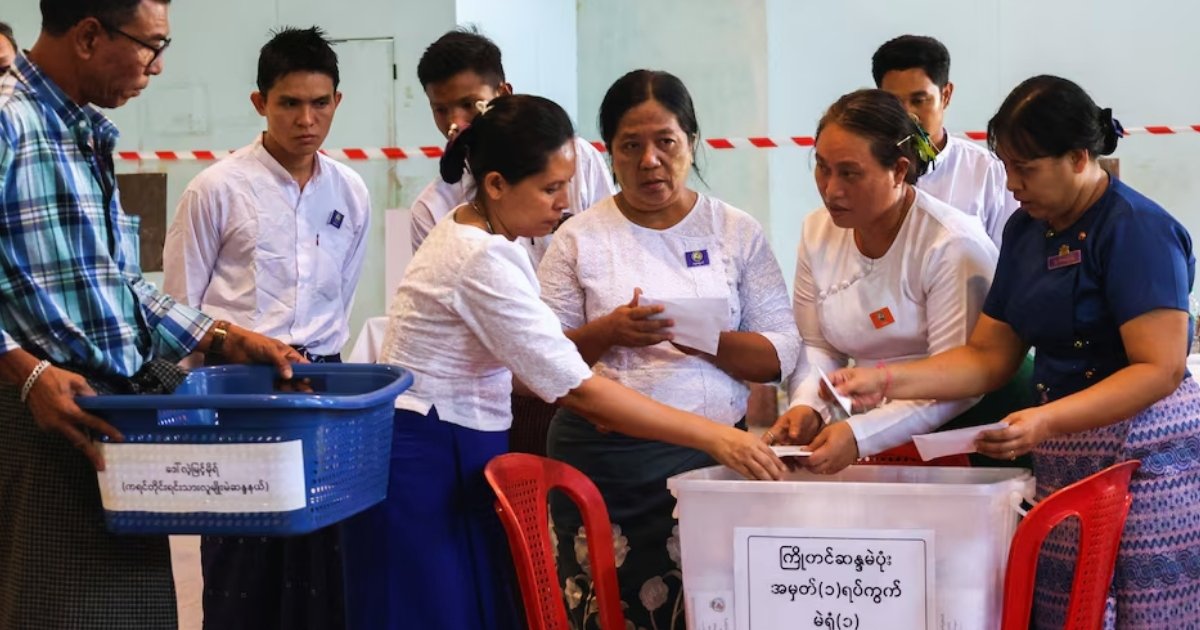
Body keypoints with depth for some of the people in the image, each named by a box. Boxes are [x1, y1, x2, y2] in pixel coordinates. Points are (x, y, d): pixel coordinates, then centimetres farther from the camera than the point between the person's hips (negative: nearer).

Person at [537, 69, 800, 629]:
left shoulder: (738, 232, 8)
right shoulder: (580, 238, 6)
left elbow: (780, 355, 4)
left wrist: (710, 341, -14)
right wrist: (609, 333, -13)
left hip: (712, 453, 1)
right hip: (603, 463, -1)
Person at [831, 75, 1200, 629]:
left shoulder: (1137, 229, -12)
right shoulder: (1026, 229, 12)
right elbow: (988, 355, 13)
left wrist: (1045, 422, -27)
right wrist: (887, 381, -1)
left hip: (1144, 459, -7)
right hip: (1063, 465, 7)